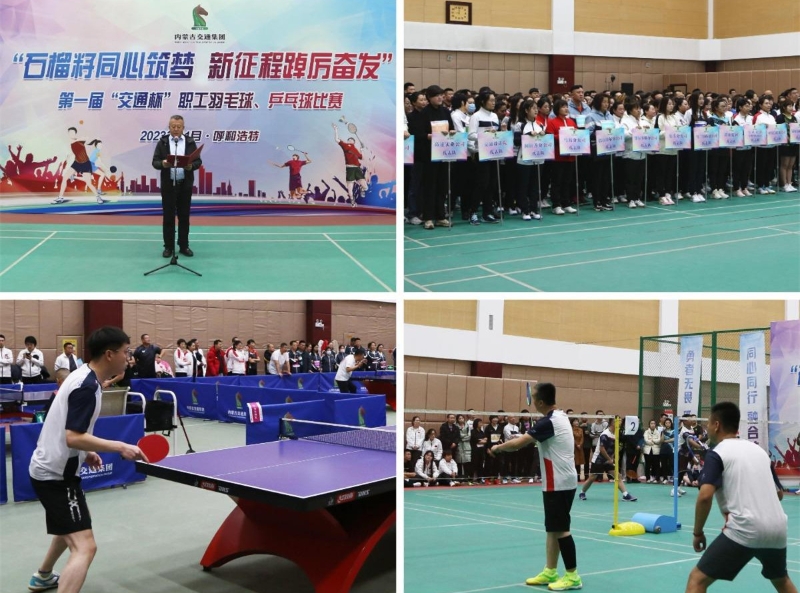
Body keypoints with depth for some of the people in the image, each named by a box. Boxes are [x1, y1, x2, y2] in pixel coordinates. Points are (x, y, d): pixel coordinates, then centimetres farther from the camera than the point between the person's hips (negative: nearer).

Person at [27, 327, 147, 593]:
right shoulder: (87, 387, -22)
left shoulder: (82, 376, 8)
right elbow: (73, 437, -29)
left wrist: (86, 453, 16)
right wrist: (120, 447, -28)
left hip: (50, 468, 11)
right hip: (56, 475, -11)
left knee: (71, 527, 35)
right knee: (85, 547, -19)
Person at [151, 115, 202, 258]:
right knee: (168, 217, 3)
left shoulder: (190, 142, 4)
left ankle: (184, 246, 14)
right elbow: (155, 162, -2)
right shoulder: (162, 143, 2)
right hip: (168, 185, -1)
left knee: (184, 217, 6)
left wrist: (191, 166, -20)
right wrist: (162, 164, -24)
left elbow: (198, 161, 2)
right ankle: (169, 247, 10)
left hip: (185, 185, 1)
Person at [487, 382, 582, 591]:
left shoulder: (549, 422, -19)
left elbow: (518, 444, -19)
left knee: (560, 529, -5)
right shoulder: (559, 416, 11)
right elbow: (528, 439, 25)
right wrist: (522, 438, 9)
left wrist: (498, 448, -4)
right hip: (558, 482, 10)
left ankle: (572, 576, 0)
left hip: (559, 483, -10)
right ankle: (550, 571, 18)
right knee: (552, 528, 13)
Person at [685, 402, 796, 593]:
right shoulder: (759, 450, 18)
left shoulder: (717, 454, -2)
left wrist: (698, 532, -3)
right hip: (778, 528, 7)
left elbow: (705, 496, -15)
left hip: (745, 530, -7)